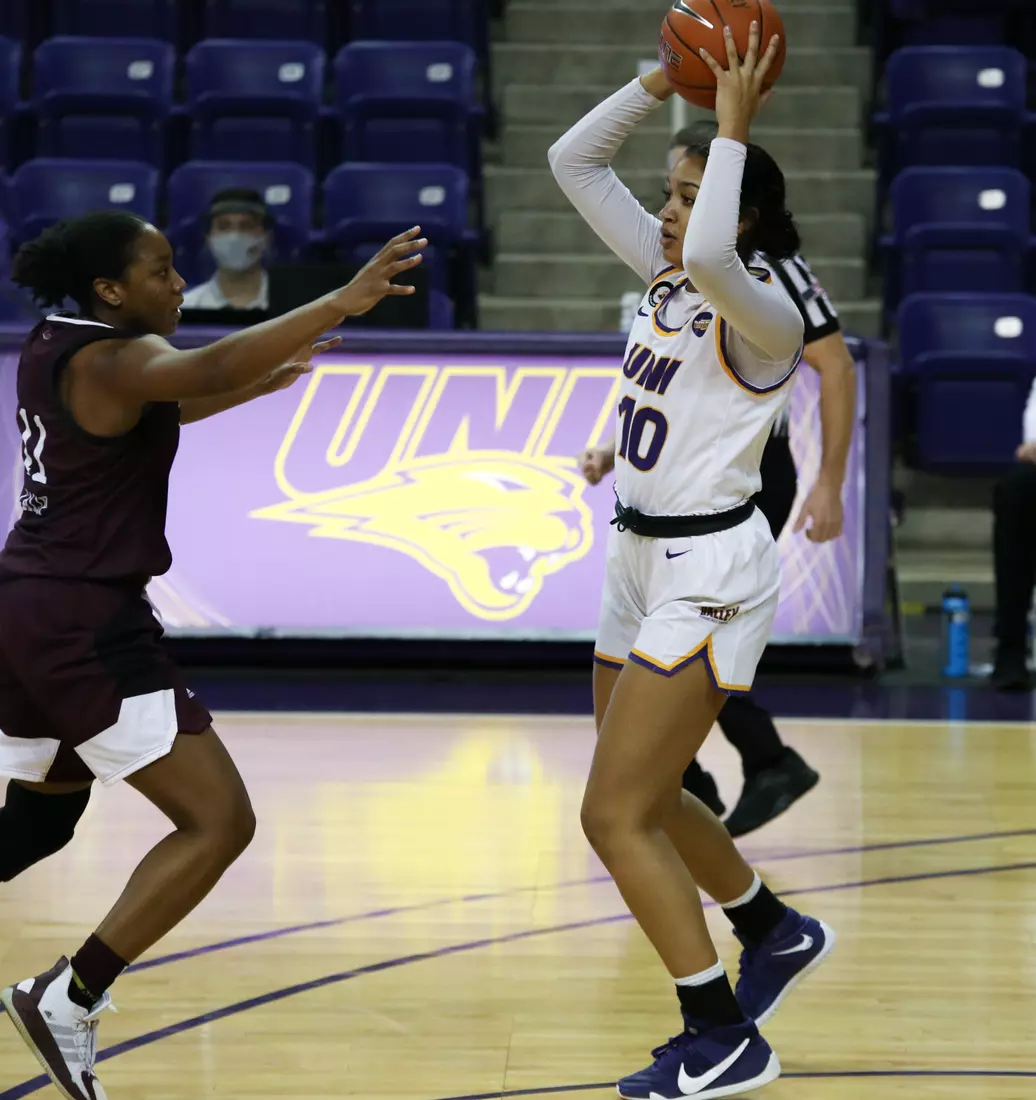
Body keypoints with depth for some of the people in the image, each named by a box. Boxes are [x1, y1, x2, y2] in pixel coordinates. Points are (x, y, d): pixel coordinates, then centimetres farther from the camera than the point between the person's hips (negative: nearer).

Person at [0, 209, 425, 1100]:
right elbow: (208, 367, -37)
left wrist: (266, 382, 33)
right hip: (87, 623, -10)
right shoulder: (113, 357, -14)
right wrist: (343, 302, -43)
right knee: (219, 821, -9)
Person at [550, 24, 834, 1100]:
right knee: (639, 801, 18)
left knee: (616, 815, -10)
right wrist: (662, 81, -2)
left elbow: (711, 254, -40)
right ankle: (775, 931, 39)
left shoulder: (764, 315, -16)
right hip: (643, 563, 9)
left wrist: (732, 127, -30)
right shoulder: (667, 278, 6)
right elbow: (573, 161, 8)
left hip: (709, 572, -9)